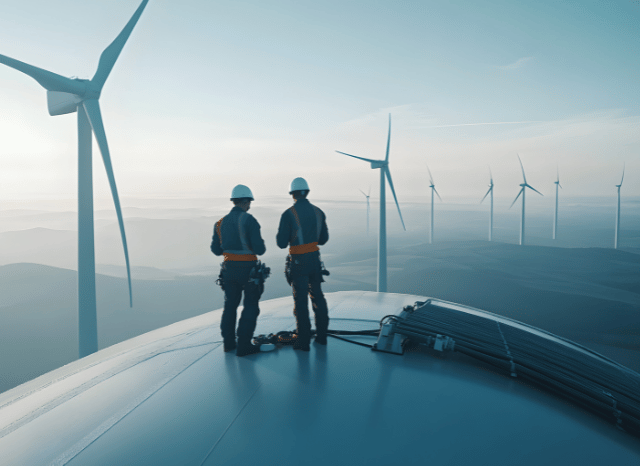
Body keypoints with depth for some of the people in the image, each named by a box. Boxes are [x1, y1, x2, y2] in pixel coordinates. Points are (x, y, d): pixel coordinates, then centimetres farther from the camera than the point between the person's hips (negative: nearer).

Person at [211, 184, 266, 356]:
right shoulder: (249, 220, -14)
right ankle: (244, 346, 6)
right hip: (248, 269, -6)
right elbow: (259, 249, -18)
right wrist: (261, 247, 6)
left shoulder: (221, 222, 4)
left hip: (229, 269, 6)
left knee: (230, 304, 20)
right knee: (250, 307, 6)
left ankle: (229, 342, 28)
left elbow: (216, 250, 11)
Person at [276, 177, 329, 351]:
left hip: (298, 262, -5)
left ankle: (303, 341, 9)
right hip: (315, 259, 5)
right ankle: (322, 335, 25)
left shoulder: (288, 214, -13)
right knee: (317, 296, 17)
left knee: (301, 300, 3)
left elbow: (281, 243, -12)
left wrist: (279, 236, 10)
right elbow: (323, 239, 11)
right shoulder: (318, 212, 3)